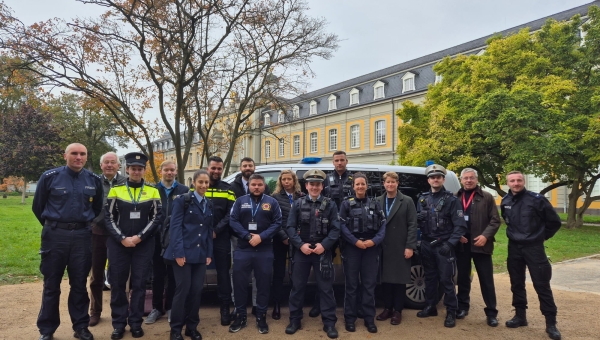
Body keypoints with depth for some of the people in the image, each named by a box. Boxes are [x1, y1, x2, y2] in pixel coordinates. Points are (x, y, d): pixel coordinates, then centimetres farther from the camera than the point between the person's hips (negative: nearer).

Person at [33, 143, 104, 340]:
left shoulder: (94, 180, 2)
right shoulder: (50, 177, -5)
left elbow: (98, 208, 16)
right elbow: (37, 207, 7)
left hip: (82, 236, 2)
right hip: (55, 235, -1)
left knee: (79, 284, 9)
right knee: (51, 285, 7)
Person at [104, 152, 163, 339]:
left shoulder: (153, 191, 2)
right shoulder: (116, 190, 2)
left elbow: (157, 218, -2)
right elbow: (109, 217, -1)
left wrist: (139, 237, -12)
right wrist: (122, 238, -12)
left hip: (144, 245, 0)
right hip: (118, 244, 1)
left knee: (139, 284, 5)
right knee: (117, 283, 5)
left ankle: (135, 322, 17)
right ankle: (119, 323, 17)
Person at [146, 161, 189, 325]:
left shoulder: (184, 190, 2)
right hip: (157, 238, 1)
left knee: (173, 275, 9)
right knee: (157, 275, 10)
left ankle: (171, 308, 22)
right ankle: (157, 308, 23)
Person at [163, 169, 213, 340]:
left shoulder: (209, 204, 14)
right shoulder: (182, 200, -4)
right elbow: (175, 227, -10)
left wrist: (209, 254, 8)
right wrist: (178, 252, -17)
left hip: (201, 254, 5)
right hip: (184, 252, -5)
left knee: (197, 291, 7)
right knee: (183, 290, -2)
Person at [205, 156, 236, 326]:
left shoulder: (228, 189, 5)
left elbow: (230, 214, -2)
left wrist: (216, 231, -12)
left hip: (221, 238, 0)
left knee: (223, 272, 5)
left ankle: (225, 308, 16)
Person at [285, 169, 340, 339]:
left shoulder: (330, 205, 2)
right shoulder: (298, 204, 4)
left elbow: (335, 229, -2)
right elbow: (290, 227, 0)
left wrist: (324, 245, -14)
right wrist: (300, 244, -12)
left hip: (323, 252, -1)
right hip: (301, 251, 1)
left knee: (326, 288, 3)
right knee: (297, 286, 8)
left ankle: (329, 323, 14)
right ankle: (295, 320, 22)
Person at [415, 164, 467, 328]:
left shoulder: (451, 199, -4)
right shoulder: (423, 198, 10)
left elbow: (460, 226, -9)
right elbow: (418, 221, 15)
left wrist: (450, 243, -18)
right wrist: (418, 219, -9)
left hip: (443, 245, -4)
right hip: (426, 244, 5)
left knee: (446, 279, -2)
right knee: (429, 277, 14)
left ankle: (451, 312, 9)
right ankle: (430, 307, 26)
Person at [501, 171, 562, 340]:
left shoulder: (536, 199, -12)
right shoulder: (505, 202, 4)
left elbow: (554, 221, -3)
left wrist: (542, 236, 4)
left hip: (534, 248, -5)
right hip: (514, 248, 5)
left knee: (542, 285, -2)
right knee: (517, 283, 12)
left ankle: (551, 323, 7)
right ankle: (520, 315, 25)